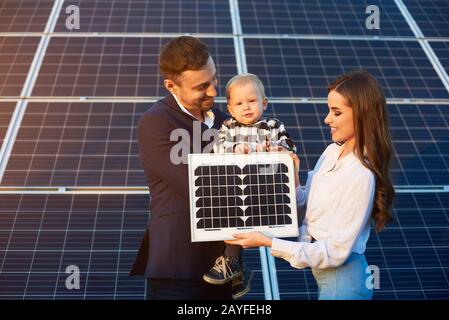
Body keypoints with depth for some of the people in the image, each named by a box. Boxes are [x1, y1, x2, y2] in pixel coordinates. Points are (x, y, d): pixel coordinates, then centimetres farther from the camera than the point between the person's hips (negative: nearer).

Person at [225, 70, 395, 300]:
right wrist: (292, 180, -10)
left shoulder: (361, 176, -25)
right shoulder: (332, 152, -1)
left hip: (342, 282, -7)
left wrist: (268, 243, -24)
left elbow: (336, 252, -24)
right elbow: (309, 204, 7)